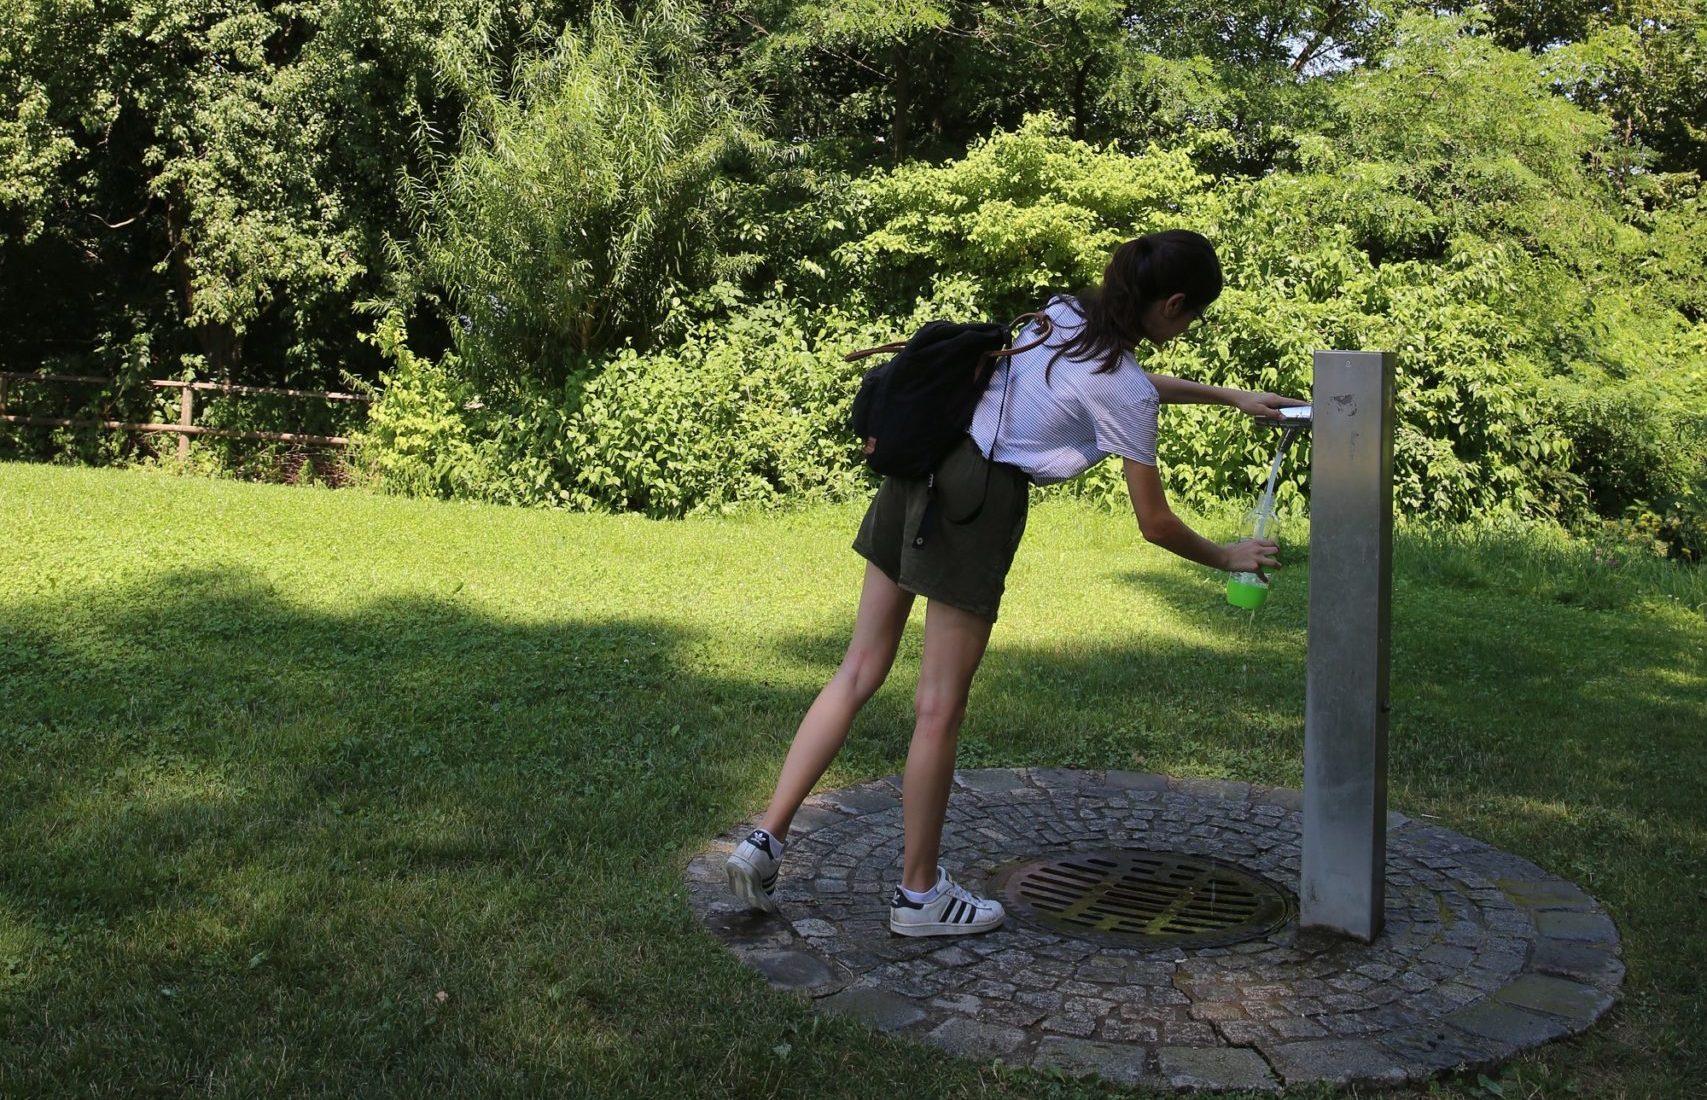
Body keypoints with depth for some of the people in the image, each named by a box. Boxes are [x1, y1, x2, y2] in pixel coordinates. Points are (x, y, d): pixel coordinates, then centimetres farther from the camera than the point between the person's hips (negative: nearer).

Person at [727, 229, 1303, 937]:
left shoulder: (1066, 313, 14)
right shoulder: (1123, 393, -8)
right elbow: (1154, 524, 0)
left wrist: (1227, 396, 39)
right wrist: (1229, 558, 17)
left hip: (920, 473, 8)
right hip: (978, 503, -8)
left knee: (859, 673, 10)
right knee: (940, 709, 3)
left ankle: (765, 839, 9)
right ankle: (919, 894, 17)